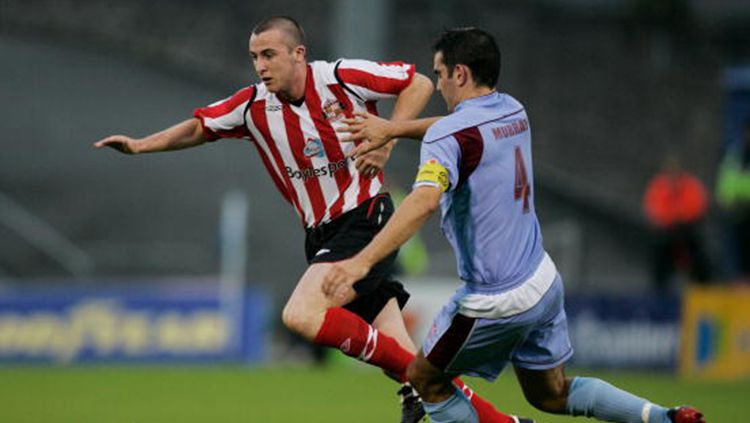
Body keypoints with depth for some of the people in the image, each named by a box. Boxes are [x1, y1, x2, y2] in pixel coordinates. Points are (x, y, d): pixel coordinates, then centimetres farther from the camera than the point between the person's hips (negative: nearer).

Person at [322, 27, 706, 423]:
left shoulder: (447, 136, -19)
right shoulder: (512, 111, 7)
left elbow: (424, 201, -36)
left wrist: (362, 261, -42)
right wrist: (391, 129, 29)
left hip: (495, 303, -8)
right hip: (543, 282, 8)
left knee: (425, 378, 13)